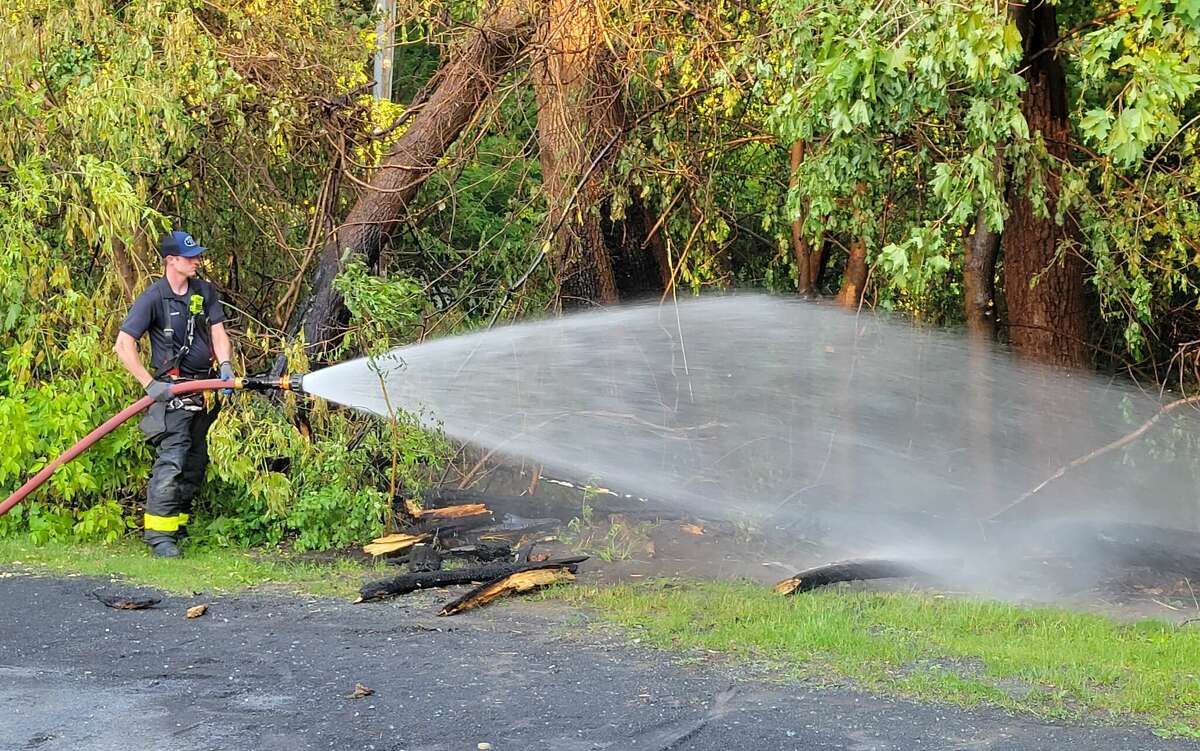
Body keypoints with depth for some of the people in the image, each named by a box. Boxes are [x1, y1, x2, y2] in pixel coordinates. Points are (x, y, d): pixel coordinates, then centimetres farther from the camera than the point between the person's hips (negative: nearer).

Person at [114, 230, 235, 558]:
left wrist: (225, 365, -11)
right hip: (172, 390, -7)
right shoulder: (154, 297, -10)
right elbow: (123, 344, -13)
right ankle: (159, 534, -16)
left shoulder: (205, 292, 10)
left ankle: (178, 524, 21)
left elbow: (218, 333, 9)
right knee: (172, 458, -16)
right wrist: (150, 384, -19)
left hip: (203, 389, 7)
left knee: (195, 462, 11)